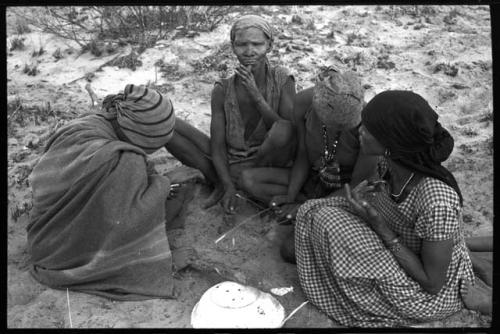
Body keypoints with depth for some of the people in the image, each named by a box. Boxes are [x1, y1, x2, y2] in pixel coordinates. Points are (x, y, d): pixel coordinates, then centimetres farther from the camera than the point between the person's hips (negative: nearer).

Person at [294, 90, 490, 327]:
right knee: (315, 213, -3)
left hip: (434, 294, -7)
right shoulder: (390, 164, -16)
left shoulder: (437, 202, -37)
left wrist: (378, 223, -28)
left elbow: (432, 284, -25)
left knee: (328, 224, -21)